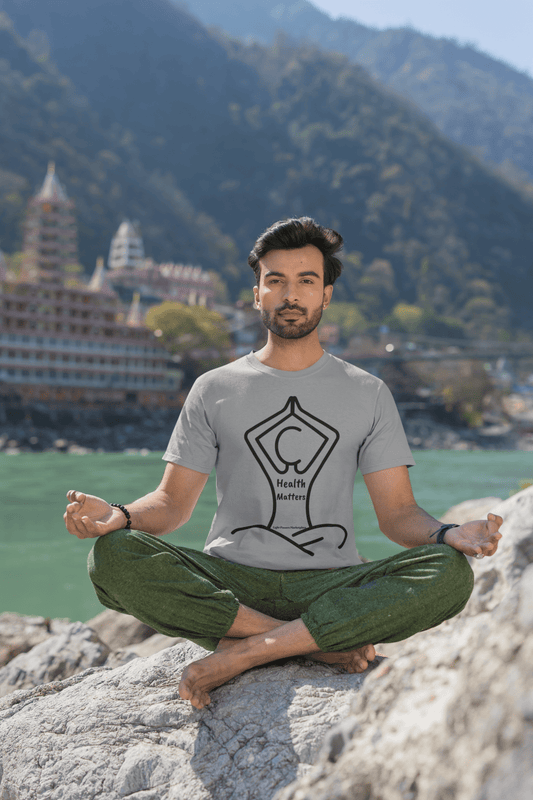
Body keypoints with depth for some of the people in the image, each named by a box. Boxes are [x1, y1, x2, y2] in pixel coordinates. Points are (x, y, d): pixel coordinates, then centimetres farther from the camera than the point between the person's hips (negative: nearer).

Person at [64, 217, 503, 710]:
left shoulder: (368, 393, 12)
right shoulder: (215, 389, 12)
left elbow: (397, 512, 7)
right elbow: (173, 502, 8)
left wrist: (447, 535, -16)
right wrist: (120, 516, -15)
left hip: (332, 586, 0)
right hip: (228, 584, 0)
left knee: (451, 573, -28)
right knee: (113, 557, -27)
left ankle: (244, 651, -26)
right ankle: (320, 644, -21)